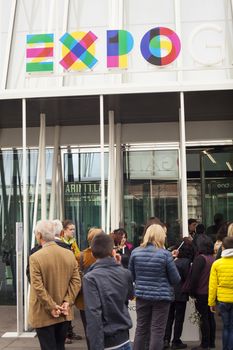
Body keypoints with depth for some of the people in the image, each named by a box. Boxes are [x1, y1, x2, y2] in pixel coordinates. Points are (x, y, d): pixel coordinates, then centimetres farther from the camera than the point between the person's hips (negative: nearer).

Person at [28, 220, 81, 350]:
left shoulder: (36, 257, -16)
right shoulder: (70, 254, 0)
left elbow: (38, 287, -19)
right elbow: (76, 281, -2)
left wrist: (51, 307, -13)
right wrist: (67, 302, -5)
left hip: (44, 315, -5)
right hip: (64, 314, 5)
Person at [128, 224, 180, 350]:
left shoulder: (135, 252, -2)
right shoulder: (165, 254, -12)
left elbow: (131, 276, 7)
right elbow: (176, 279, -6)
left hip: (142, 295, 4)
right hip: (161, 297, -3)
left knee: (141, 329, 15)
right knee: (157, 331, 4)